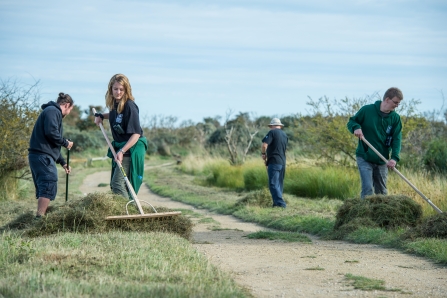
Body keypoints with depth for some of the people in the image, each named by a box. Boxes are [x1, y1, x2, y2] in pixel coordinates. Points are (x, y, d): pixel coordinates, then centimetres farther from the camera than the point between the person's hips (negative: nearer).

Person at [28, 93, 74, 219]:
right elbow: (51, 133, -21)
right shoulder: (53, 111, -5)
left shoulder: (52, 111, 27)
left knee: (43, 188, 12)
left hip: (37, 156, 11)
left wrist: (62, 162, 31)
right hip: (43, 156, -11)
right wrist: (66, 143, -6)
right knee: (49, 187, -15)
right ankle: (40, 218, -22)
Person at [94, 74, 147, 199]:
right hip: (119, 147, 10)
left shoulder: (129, 106, -21)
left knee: (118, 183, -17)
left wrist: (122, 151, -29)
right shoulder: (115, 103, 4)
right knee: (114, 184, 14)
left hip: (131, 149, -10)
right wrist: (101, 116, 14)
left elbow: (136, 134, -23)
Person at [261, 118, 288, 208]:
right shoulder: (285, 135, 15)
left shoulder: (272, 132, -6)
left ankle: (280, 203, -17)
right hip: (283, 162, 8)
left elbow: (264, 145, -18)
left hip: (274, 162, -8)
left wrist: (263, 153, 1)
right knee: (279, 184, 13)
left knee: (273, 184, -9)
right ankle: (277, 203, 15)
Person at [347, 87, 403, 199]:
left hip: (382, 161, 4)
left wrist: (394, 158, -22)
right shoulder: (367, 110, -9)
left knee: (382, 192, 13)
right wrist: (356, 127, -22)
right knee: (367, 190, -14)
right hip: (364, 159, -4)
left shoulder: (395, 118, -1)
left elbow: (396, 139, -7)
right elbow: (351, 121, 3)